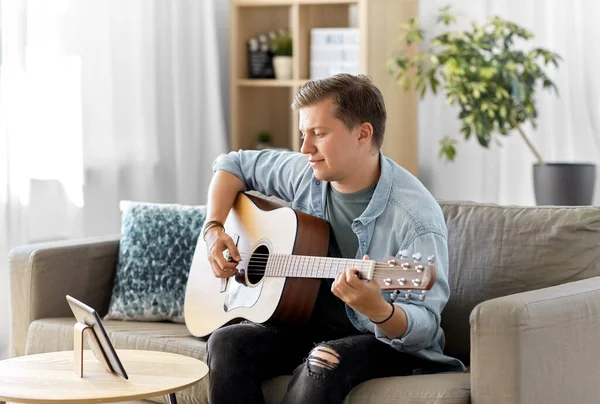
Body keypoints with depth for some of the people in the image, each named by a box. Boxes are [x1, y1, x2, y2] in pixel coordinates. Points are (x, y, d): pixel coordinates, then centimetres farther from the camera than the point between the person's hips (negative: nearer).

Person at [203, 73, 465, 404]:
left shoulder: (415, 215, -22)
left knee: (324, 361, -37)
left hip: (390, 343, -6)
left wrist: (377, 309, -47)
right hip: (312, 325, 6)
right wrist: (214, 229, 0)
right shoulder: (305, 173, -3)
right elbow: (233, 165, 16)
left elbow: (424, 327, -25)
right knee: (227, 342, -19)